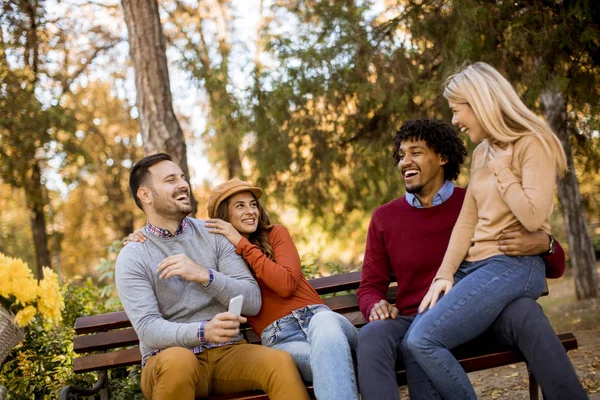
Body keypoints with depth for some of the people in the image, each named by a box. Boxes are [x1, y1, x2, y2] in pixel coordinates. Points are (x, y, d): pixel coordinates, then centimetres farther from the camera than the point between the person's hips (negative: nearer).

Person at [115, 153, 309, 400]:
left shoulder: (213, 235, 7)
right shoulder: (132, 257, -1)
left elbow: (252, 301, -1)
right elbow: (148, 329, -14)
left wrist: (205, 276, -18)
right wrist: (203, 332, -33)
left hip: (227, 351, 2)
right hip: (169, 358, -2)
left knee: (281, 361, -29)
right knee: (179, 360, -37)